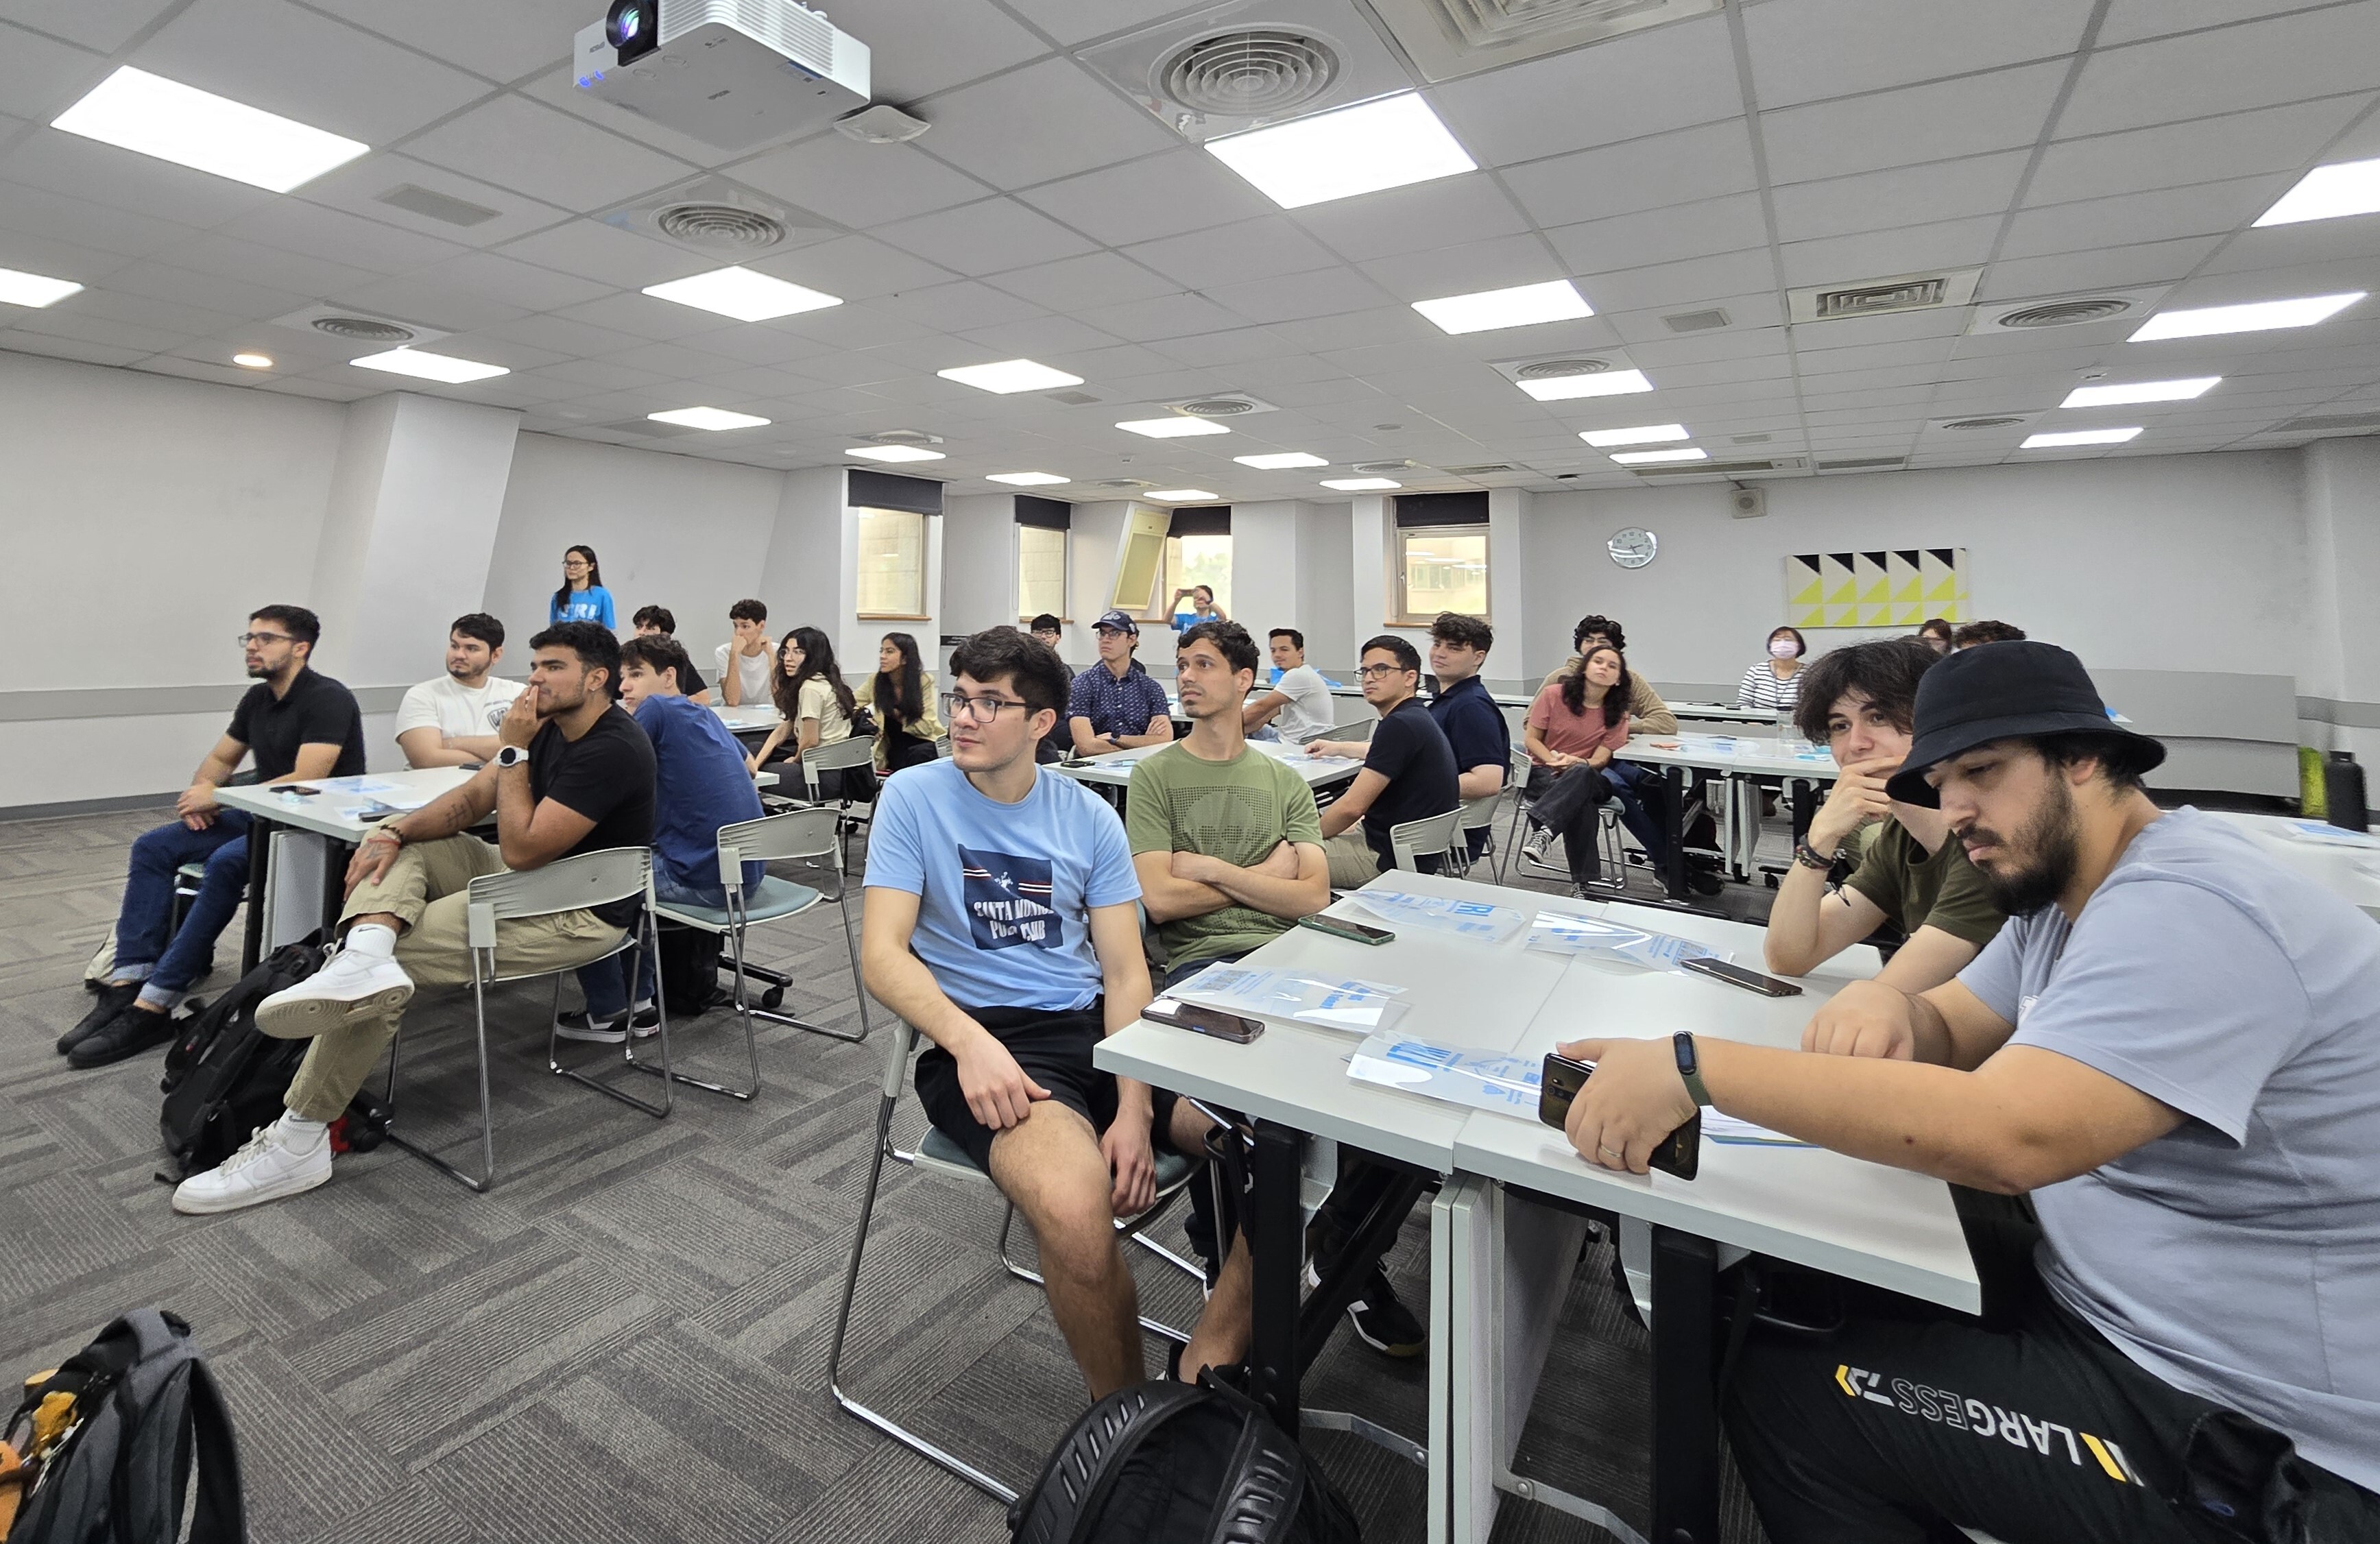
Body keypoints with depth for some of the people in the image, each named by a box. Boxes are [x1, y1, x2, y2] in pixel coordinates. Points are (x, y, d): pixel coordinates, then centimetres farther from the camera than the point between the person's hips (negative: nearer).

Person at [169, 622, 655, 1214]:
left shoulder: (614, 749, -23)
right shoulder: (551, 725, 7)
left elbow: (522, 850, -23)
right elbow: (470, 801, 9)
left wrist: (514, 751, -19)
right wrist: (396, 832, -9)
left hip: (580, 911, -10)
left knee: (403, 949, -16)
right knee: (395, 844, 5)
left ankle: (299, 1142, -4)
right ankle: (365, 955, -26)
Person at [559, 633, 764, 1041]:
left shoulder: (656, 709, -8)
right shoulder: (705, 715, 15)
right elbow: (748, 767, 32)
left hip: (705, 878, -8)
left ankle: (609, 1013, 17)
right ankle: (638, 1002, 30)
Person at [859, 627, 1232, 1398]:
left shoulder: (1088, 815, 8)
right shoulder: (914, 796, 2)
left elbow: (1124, 970, 3)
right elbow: (882, 954, -5)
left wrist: (1135, 1108, -12)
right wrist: (969, 1041, -24)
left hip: (1094, 1021, 4)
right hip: (980, 1038, -3)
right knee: (1075, 1204, -35)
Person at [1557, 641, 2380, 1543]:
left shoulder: (2187, 910, -26)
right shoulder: (2065, 898, 6)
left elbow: (2008, 1137, -38)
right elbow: (1951, 1033, 11)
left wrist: (1693, 1069, -38)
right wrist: (1889, 1004, -14)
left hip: (2258, 1437, -9)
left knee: (1778, 1389, -11)